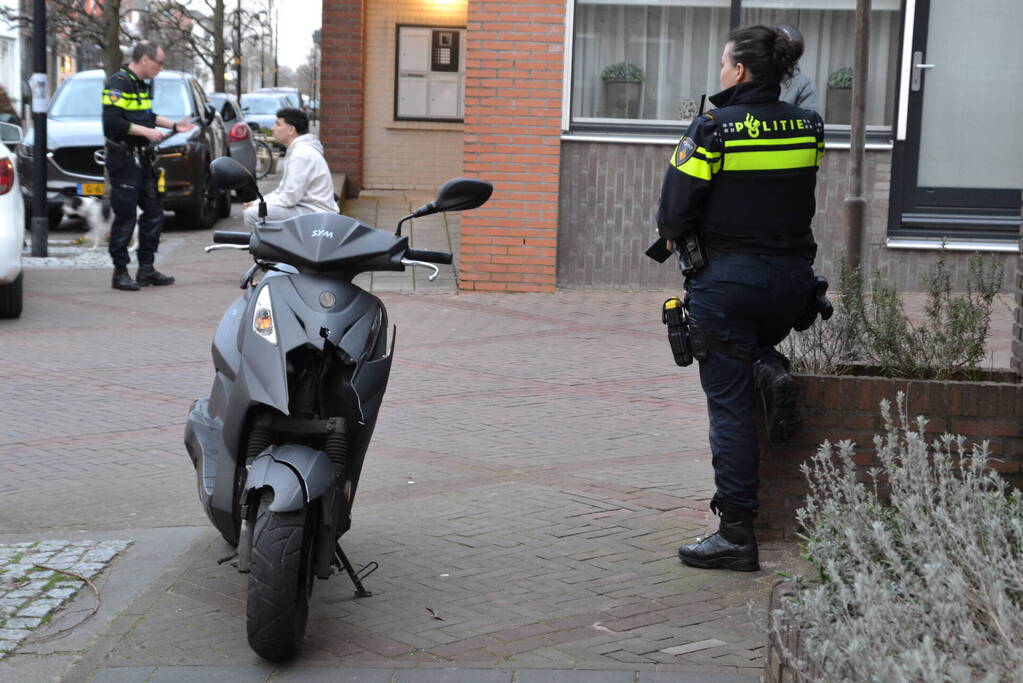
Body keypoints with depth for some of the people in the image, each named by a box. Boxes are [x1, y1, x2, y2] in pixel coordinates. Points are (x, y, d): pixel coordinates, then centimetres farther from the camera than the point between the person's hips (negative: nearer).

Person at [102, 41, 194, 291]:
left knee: (153, 213, 11)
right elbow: (112, 121, -22)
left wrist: (173, 125, 18)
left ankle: (147, 269, 19)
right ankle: (120, 272, 0)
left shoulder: (144, 85, 16)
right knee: (125, 216, -7)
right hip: (123, 159, -10)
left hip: (142, 158, 10)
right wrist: (146, 132, -21)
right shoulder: (119, 83, -14)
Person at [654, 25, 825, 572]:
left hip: (727, 280, -5)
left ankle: (736, 534, 1)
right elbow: (794, 197, 12)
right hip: (792, 279, 5)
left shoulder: (713, 130, -12)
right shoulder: (808, 127, 4)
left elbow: (674, 212, -11)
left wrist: (676, 236, 10)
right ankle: (770, 371, 2)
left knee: (729, 405, 1)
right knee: (756, 339, 36)